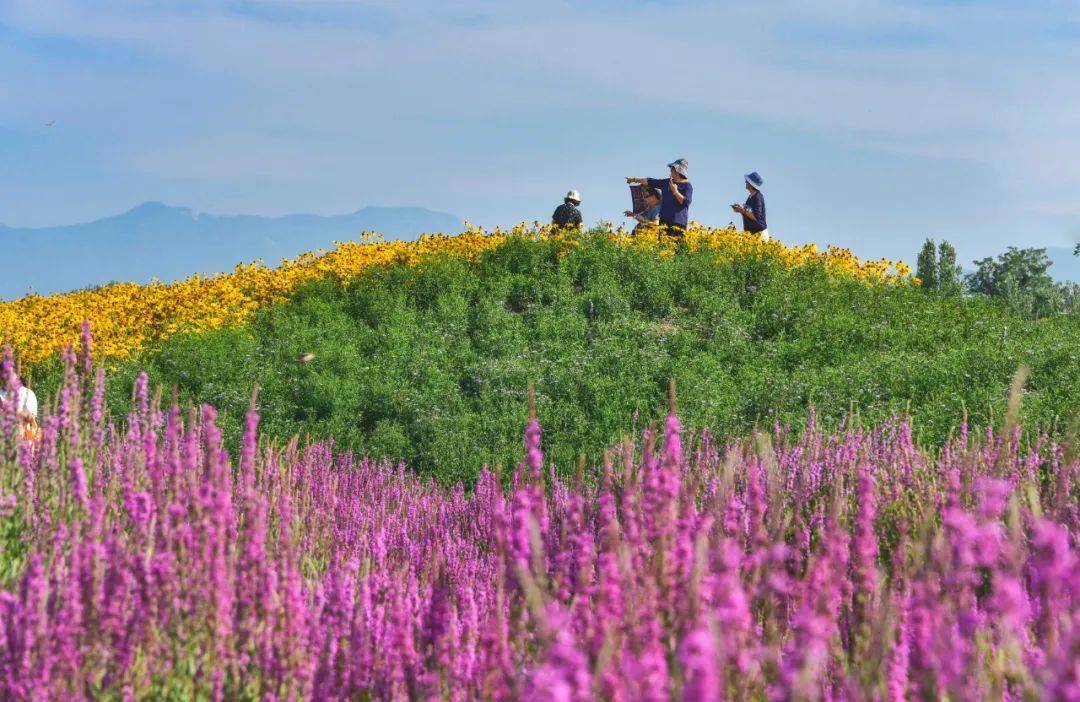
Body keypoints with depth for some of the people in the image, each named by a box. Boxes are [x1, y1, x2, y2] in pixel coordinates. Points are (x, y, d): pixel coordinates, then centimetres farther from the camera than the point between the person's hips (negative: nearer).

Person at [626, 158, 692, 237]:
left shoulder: (687, 186, -3)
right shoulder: (667, 182, 16)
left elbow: (686, 202, -13)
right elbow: (651, 182, 25)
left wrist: (675, 191, -15)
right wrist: (635, 180, 31)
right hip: (665, 220, 6)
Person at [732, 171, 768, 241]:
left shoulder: (757, 197, -15)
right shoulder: (751, 197, 12)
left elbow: (756, 217, -22)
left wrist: (743, 211, -17)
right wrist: (741, 209, 7)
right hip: (750, 232, 9)